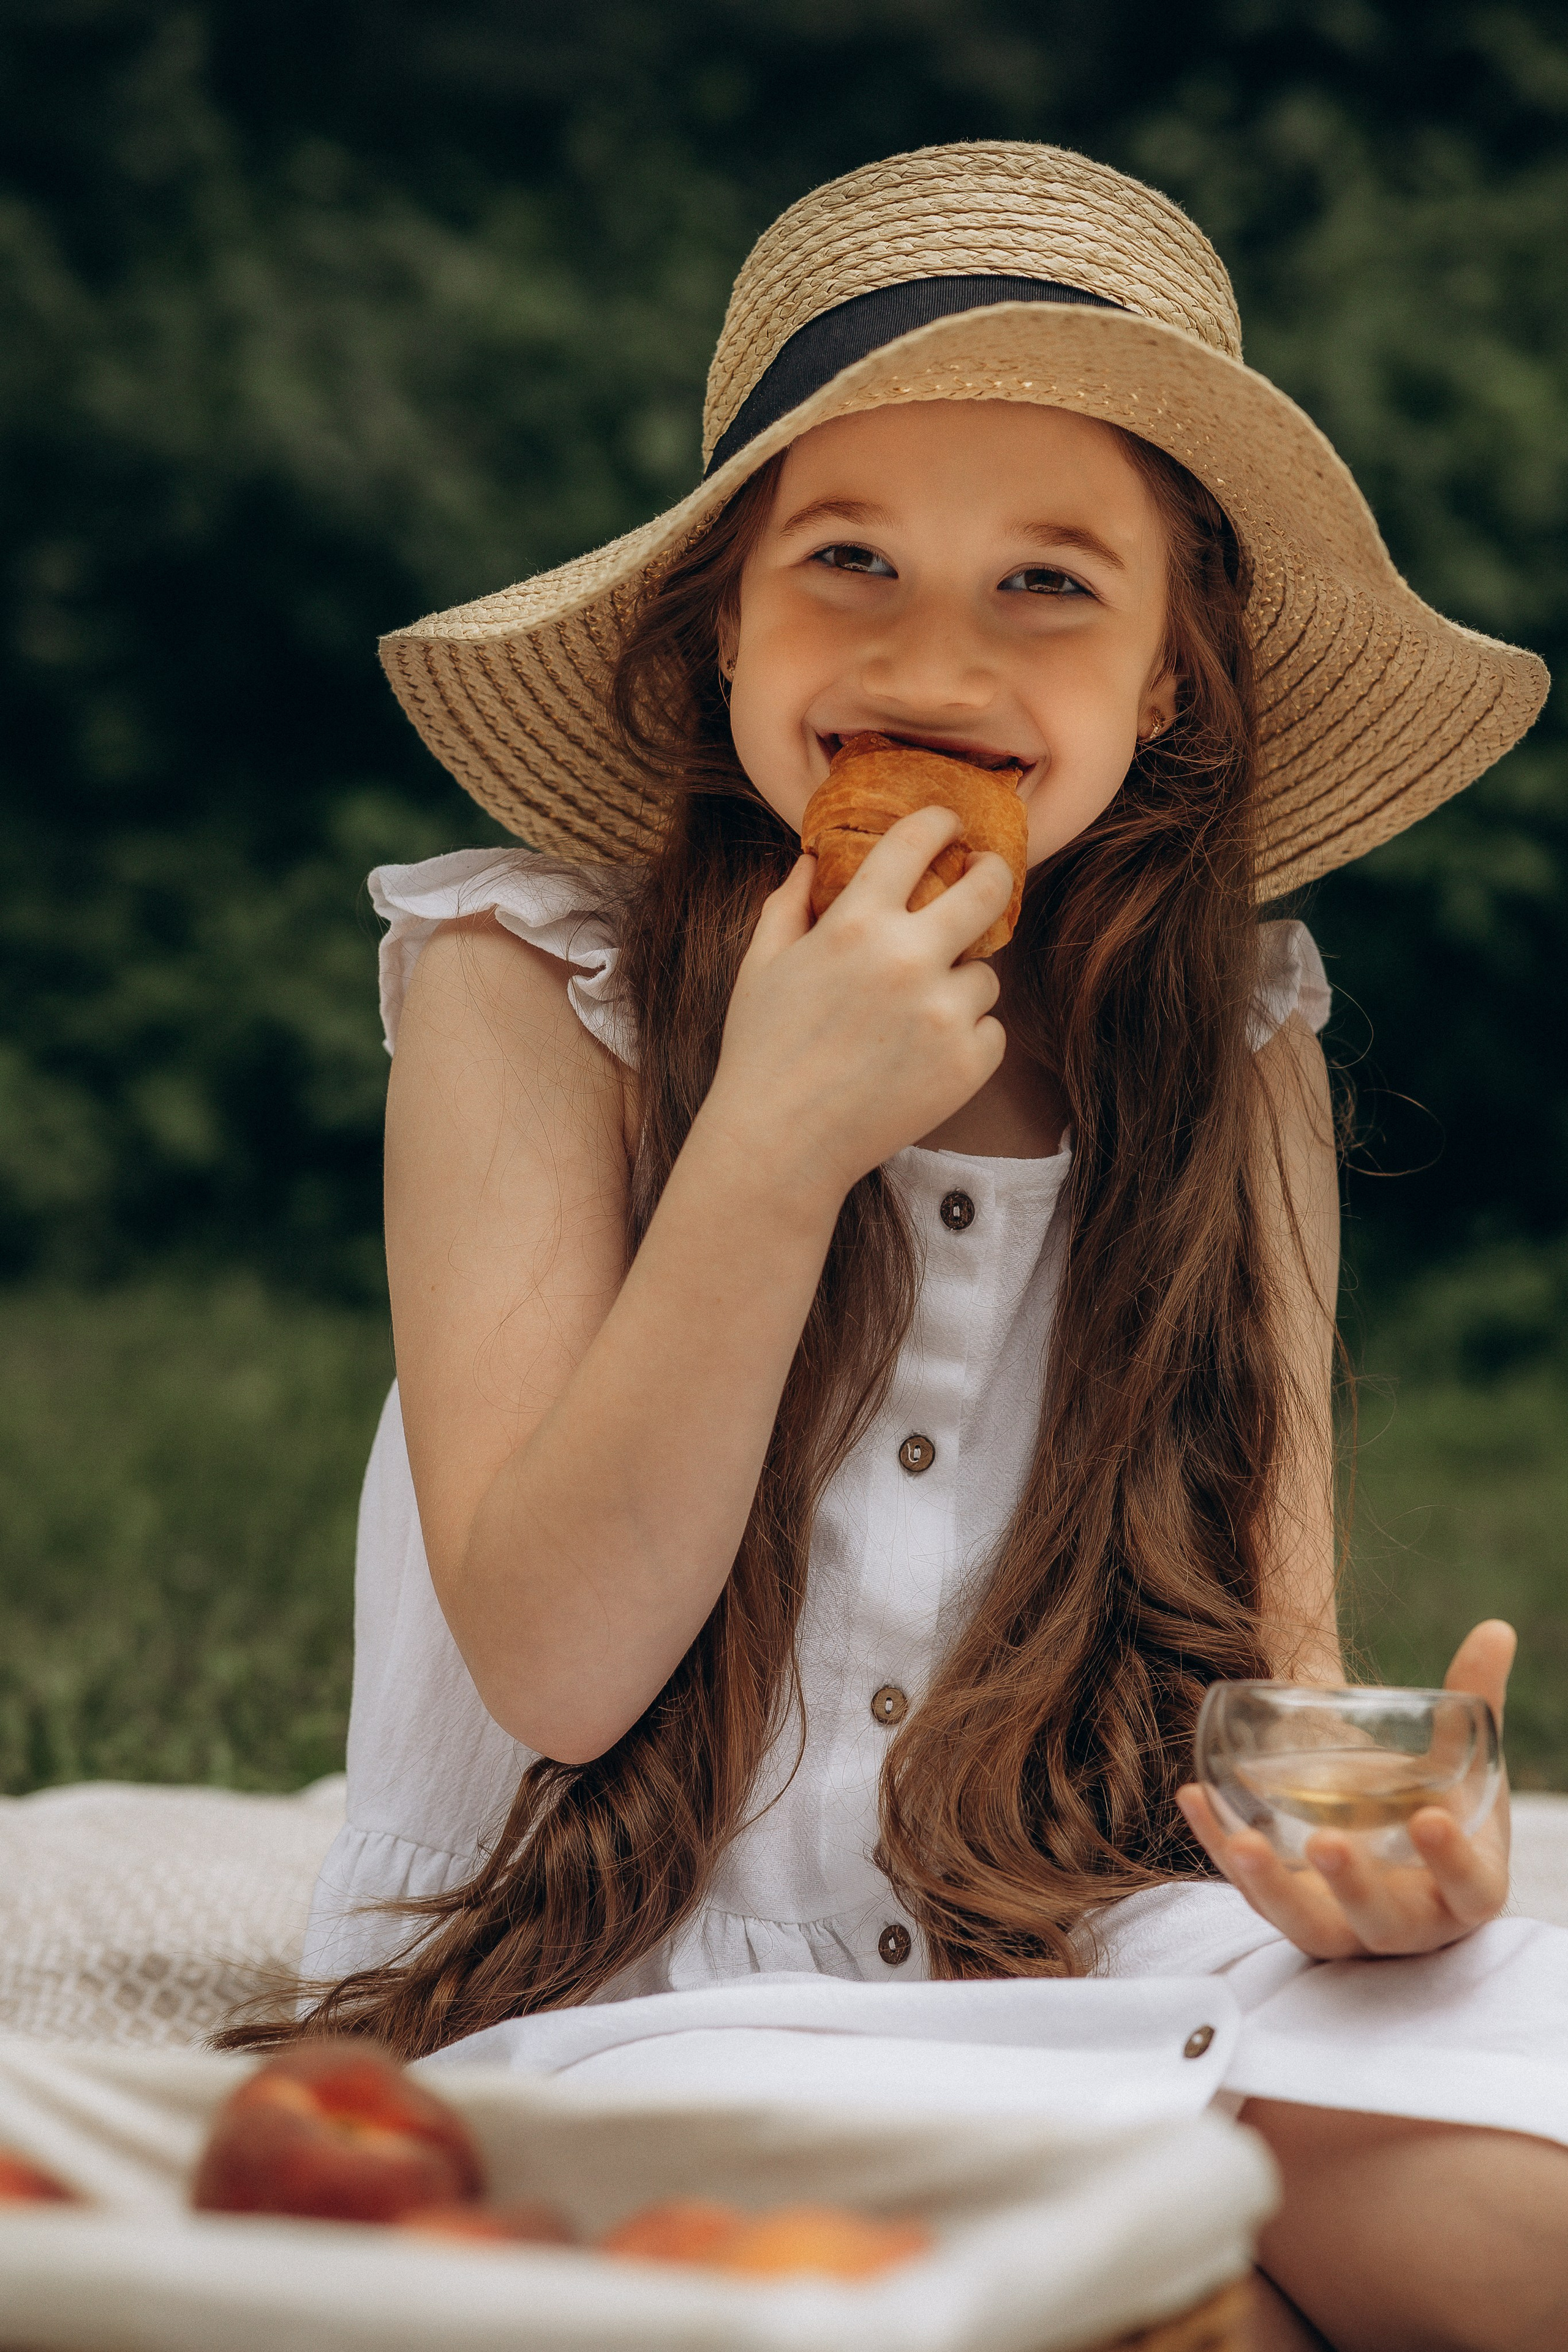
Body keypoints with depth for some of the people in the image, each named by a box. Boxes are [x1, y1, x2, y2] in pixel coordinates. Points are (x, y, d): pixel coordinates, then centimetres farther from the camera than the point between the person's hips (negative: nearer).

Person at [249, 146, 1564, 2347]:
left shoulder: (1233, 1044, 3)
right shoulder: (528, 985, -6)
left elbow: (1269, 1656, 3)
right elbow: (549, 1664, -13)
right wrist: (776, 1147, -23)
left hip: (1099, 1967, 3)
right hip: (613, 1990, -3)